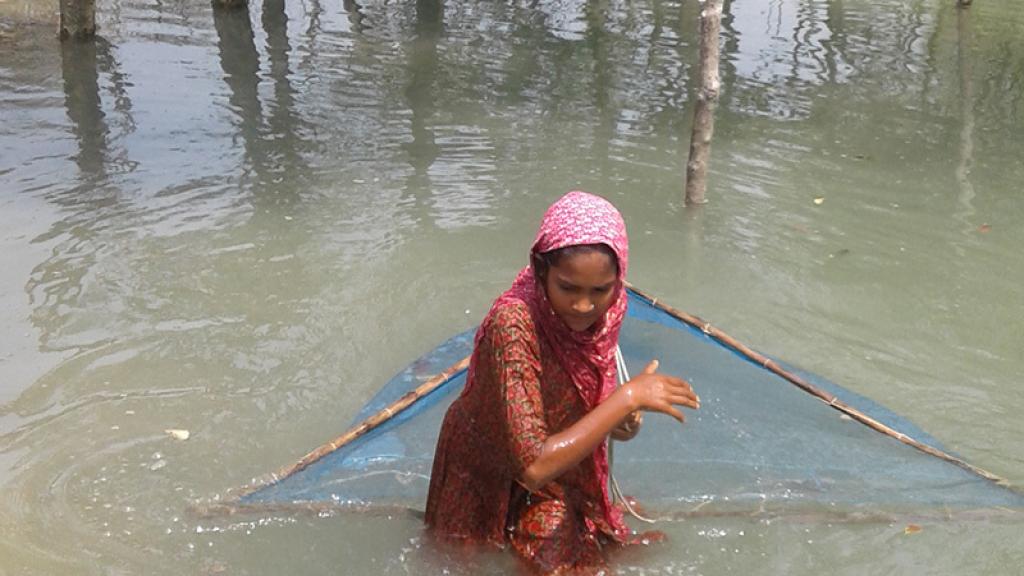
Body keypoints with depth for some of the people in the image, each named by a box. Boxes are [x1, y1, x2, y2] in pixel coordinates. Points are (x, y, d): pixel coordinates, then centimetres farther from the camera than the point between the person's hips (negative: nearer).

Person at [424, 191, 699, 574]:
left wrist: (620, 420, -16)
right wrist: (628, 397, -37)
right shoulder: (513, 323, -36)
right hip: (492, 484, -5)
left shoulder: (601, 311, -16)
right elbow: (534, 466, -40)